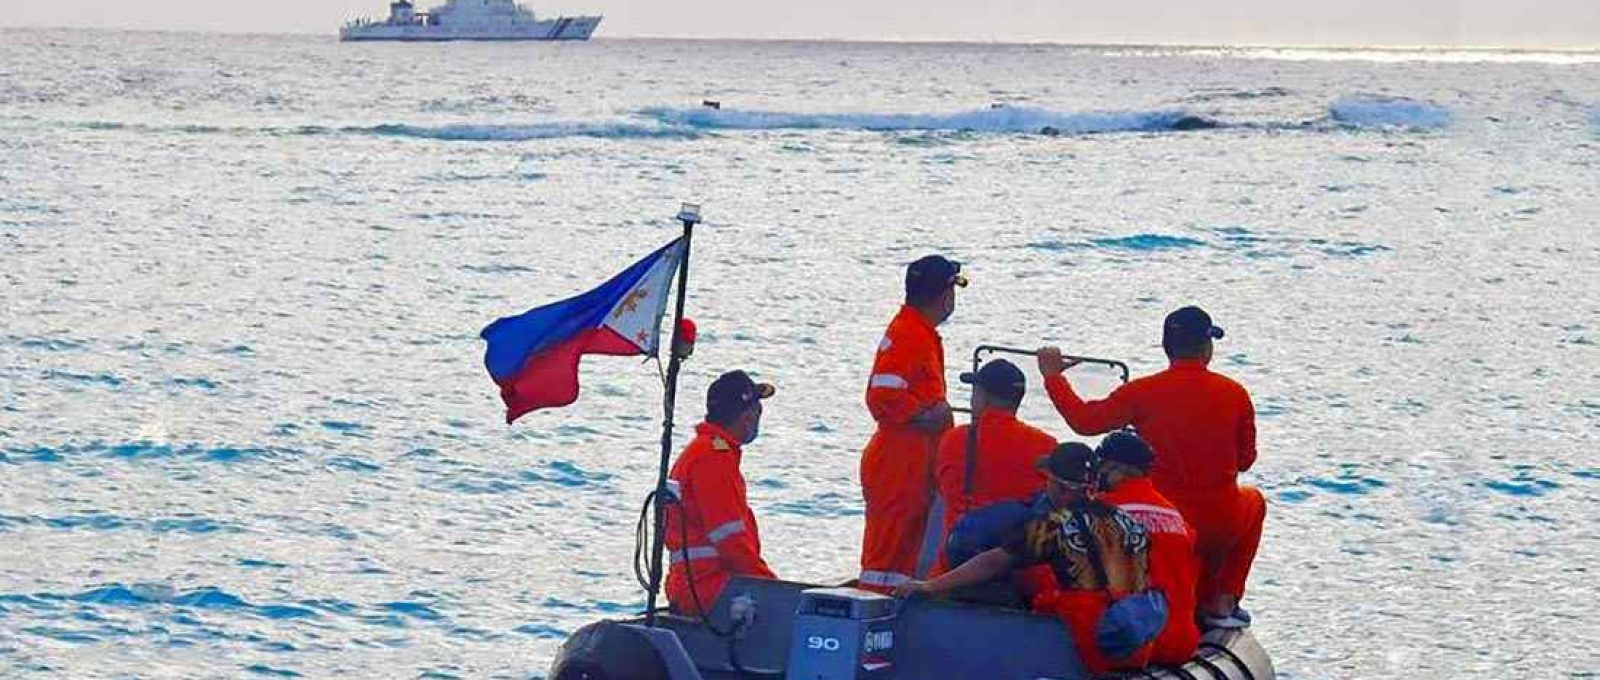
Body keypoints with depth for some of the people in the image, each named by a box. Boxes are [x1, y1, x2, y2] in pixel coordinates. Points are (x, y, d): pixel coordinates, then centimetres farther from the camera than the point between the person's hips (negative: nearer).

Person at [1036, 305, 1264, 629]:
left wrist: (1052, 376, 11)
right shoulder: (1234, 394, -6)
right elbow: (1246, 459, 5)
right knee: (1253, 500, 35)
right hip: (1222, 524, -1)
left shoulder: (1144, 392, -10)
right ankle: (1222, 603, 28)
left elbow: (1085, 420, -3)